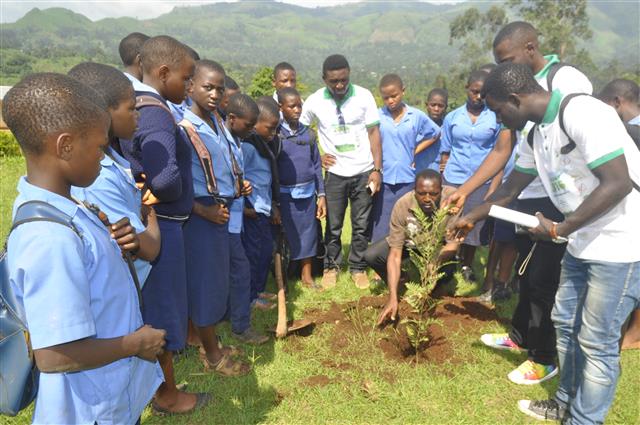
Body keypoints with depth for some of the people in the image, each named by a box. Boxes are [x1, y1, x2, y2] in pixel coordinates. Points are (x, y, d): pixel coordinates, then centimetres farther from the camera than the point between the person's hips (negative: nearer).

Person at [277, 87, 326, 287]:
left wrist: (321, 195, 6)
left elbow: (316, 165, 9)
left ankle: (307, 274, 26)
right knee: (285, 235, 6)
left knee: (308, 233, 11)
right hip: (285, 194, -4)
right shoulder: (275, 134, -6)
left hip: (308, 192, 4)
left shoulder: (309, 134, 6)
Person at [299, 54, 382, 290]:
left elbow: (373, 133, -2)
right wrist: (317, 157, -3)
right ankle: (331, 266, 28)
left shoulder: (363, 96, -6)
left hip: (364, 172, 0)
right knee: (333, 226, 9)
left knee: (361, 225, 9)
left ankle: (358, 267, 25)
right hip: (335, 174, 0)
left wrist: (377, 169, -7)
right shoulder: (314, 101, -5)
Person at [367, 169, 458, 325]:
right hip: (408, 244, 0)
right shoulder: (402, 205, -32)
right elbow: (395, 254, -32)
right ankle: (399, 286, 6)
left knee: (446, 271, -31)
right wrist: (393, 298, -40)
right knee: (371, 255, -22)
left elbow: (453, 244, -28)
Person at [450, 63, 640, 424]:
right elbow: (509, 190, 19)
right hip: (583, 242, 9)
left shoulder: (583, 113, -21)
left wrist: (559, 230, -20)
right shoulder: (536, 134, 7)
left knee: (597, 341, 2)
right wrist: (470, 219, 25)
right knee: (565, 322, 18)